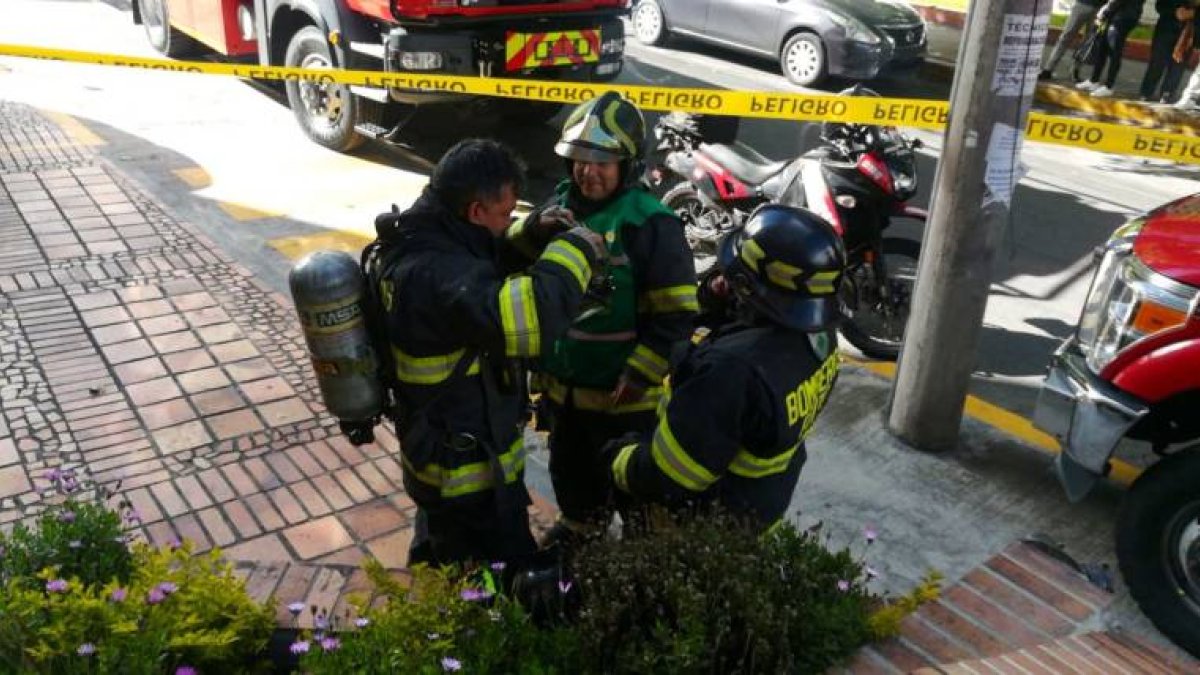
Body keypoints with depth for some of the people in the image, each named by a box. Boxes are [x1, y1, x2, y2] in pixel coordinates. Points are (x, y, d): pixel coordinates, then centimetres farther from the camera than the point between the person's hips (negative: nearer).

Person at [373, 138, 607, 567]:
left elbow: (491, 265, 15)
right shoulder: (437, 275, -35)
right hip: (469, 472, -10)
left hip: (436, 451, 10)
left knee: (440, 556, 35)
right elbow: (528, 318, -49)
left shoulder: (423, 242, -3)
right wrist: (576, 249, -32)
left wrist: (538, 236, -4)